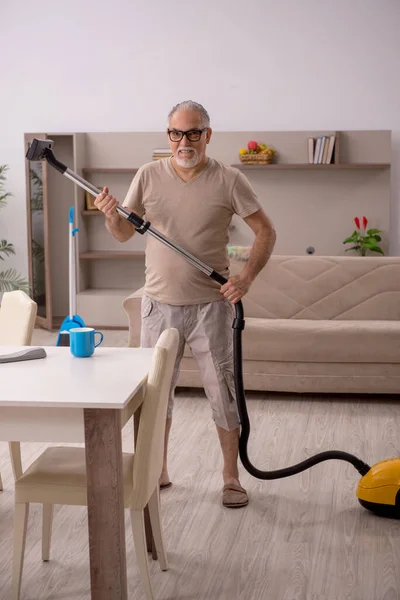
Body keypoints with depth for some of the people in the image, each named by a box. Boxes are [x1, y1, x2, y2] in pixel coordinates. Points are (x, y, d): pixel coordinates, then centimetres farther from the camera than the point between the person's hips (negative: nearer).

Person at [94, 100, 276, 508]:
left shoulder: (228, 180, -6)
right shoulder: (149, 176, 0)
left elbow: (265, 232, -2)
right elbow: (123, 234, 5)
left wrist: (246, 277, -15)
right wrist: (110, 214, -17)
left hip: (210, 305, -2)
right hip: (159, 303, 3)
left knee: (223, 391, 3)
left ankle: (231, 477, 19)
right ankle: (158, 471, 29)